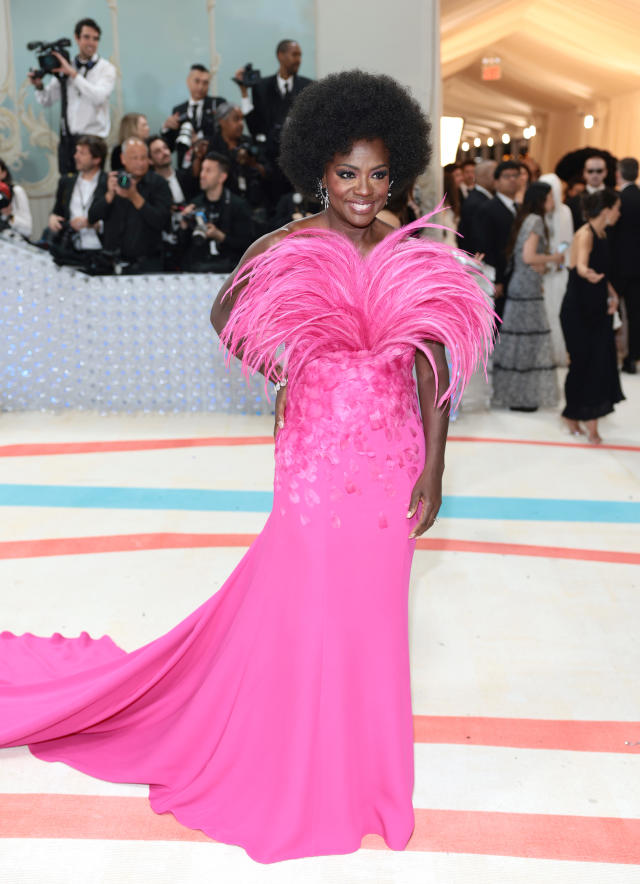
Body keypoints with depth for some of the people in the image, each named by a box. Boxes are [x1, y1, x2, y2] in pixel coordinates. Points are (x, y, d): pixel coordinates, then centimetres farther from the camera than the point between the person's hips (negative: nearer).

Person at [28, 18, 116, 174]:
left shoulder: (106, 68, 0)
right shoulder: (64, 67, 10)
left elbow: (98, 97, -19)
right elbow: (46, 101, 12)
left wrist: (73, 73, -19)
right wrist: (39, 86, -8)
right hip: (67, 139, 4)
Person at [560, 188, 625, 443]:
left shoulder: (602, 234, 12)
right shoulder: (585, 234, -15)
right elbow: (581, 264, -34)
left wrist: (612, 295, 6)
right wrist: (588, 273, -57)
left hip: (598, 309, 8)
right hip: (578, 310, -8)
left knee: (600, 362, 3)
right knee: (583, 362, -3)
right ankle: (573, 415, 13)